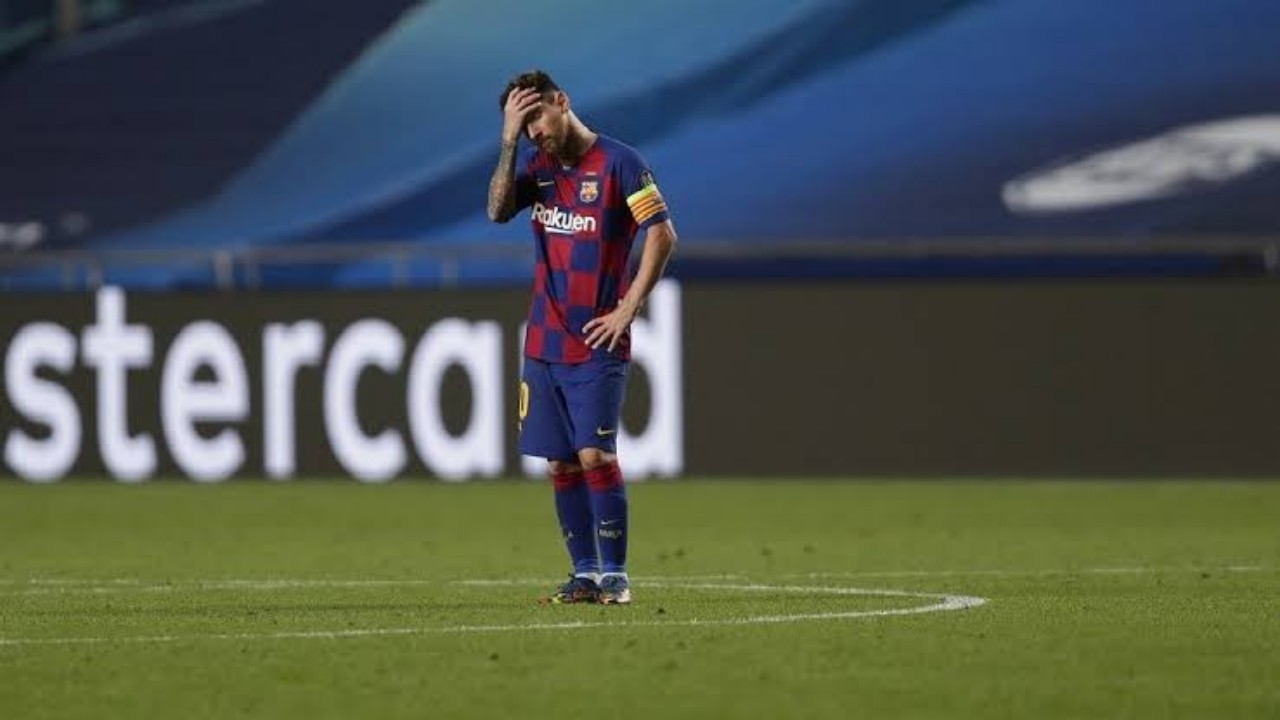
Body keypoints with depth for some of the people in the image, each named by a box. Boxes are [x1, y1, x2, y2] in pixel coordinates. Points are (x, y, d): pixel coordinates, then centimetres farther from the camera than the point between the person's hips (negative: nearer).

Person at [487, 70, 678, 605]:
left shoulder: (617, 162, -6)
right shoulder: (538, 166, 11)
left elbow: (662, 234, -9)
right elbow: (498, 210, -4)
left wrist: (627, 310, -12)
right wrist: (509, 142, -11)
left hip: (598, 342, -6)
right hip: (544, 342, 6)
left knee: (594, 455, -13)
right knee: (560, 463, 4)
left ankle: (615, 574, -6)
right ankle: (585, 574, 11)